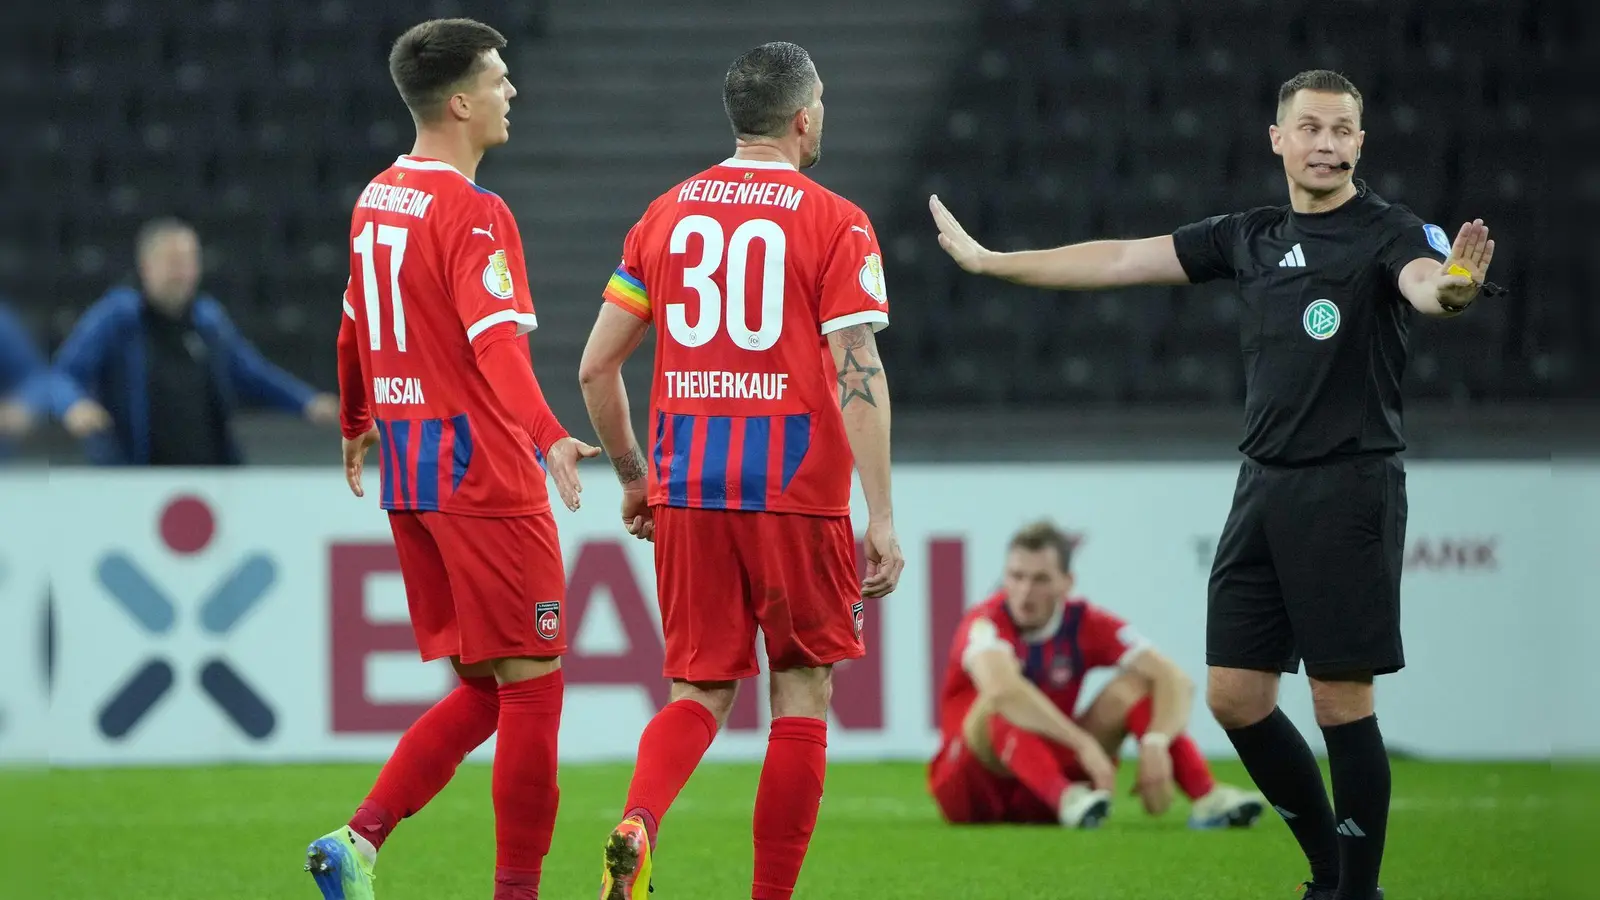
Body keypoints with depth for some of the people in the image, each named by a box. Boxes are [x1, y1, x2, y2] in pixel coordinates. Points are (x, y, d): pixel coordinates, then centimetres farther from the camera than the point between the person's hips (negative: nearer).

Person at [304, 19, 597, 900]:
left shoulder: (377, 200, 13)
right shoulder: (473, 215, -14)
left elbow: (355, 327, 26)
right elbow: (496, 341, -28)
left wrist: (357, 423, 41)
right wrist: (547, 435, -41)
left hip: (409, 477, 9)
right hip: (484, 474, -9)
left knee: (481, 692, 12)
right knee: (531, 687, -2)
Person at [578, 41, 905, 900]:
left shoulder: (667, 214, 9)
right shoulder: (834, 223, -3)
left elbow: (596, 367, 9)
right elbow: (859, 376, -11)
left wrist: (633, 476, 23)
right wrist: (881, 517, -10)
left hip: (686, 492, 4)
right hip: (795, 490, -4)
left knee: (699, 691, 8)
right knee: (803, 692, 9)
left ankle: (636, 823, -21)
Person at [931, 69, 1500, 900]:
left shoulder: (1388, 232, -8)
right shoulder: (1250, 237, 11)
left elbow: (1423, 282, -30)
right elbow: (1122, 260, 16)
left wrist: (1450, 286, -55)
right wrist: (988, 261, 18)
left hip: (1348, 488, -6)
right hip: (1265, 483, 6)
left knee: (1341, 702, -6)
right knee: (1235, 698, 6)